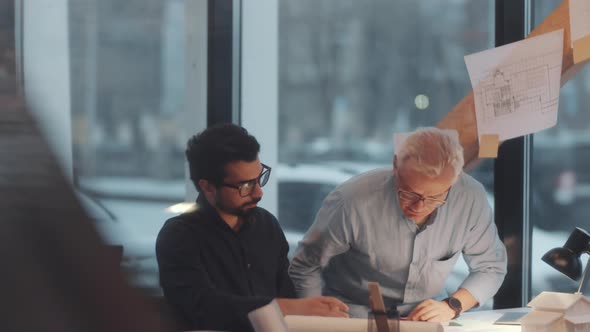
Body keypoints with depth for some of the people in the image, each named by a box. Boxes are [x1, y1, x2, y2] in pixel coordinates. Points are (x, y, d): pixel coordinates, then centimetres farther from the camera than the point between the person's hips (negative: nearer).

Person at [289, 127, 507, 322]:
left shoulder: (471, 199, -16)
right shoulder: (351, 202, -24)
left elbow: (490, 267, 1)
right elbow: (305, 269, -8)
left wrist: (452, 306, -14)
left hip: (426, 316, 2)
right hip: (352, 320, -2)